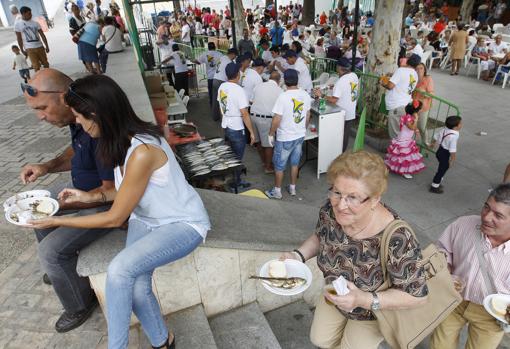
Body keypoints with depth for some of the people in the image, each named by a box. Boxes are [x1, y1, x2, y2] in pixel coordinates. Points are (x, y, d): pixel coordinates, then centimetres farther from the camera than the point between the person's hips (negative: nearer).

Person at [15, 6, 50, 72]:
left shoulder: (35, 23, 5)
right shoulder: (17, 24, -2)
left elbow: (42, 35, 8)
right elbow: (19, 38, 2)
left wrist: (47, 46, 4)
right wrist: (22, 50, 3)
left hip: (40, 47, 3)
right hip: (30, 49, -3)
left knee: (45, 63, 9)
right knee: (36, 66, -8)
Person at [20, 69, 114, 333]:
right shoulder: (77, 117, -4)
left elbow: (110, 191, -28)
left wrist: (61, 205, -27)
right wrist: (48, 167, 0)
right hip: (83, 185, 10)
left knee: (50, 251, -14)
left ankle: (81, 305, 14)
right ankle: (63, 267, 43)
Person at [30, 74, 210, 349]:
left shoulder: (142, 152, -30)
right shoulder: (124, 140, -2)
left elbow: (114, 218, -19)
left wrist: (59, 221, -8)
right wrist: (91, 196, 3)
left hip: (184, 224, -7)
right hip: (145, 218, 8)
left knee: (119, 269, -26)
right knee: (136, 287, -13)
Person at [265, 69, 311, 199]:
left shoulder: (283, 97, -22)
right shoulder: (306, 95, -3)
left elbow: (276, 120, -20)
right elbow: (307, 116, 9)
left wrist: (271, 134, -7)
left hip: (284, 138, -6)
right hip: (300, 136, 6)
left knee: (279, 165, 10)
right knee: (295, 163, 20)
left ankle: (277, 191, 23)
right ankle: (292, 188, 33)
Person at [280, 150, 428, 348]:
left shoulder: (397, 240, -40)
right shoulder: (331, 210, -24)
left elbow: (418, 296, -25)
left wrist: (364, 300, -36)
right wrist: (298, 255, -19)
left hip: (373, 313, -4)